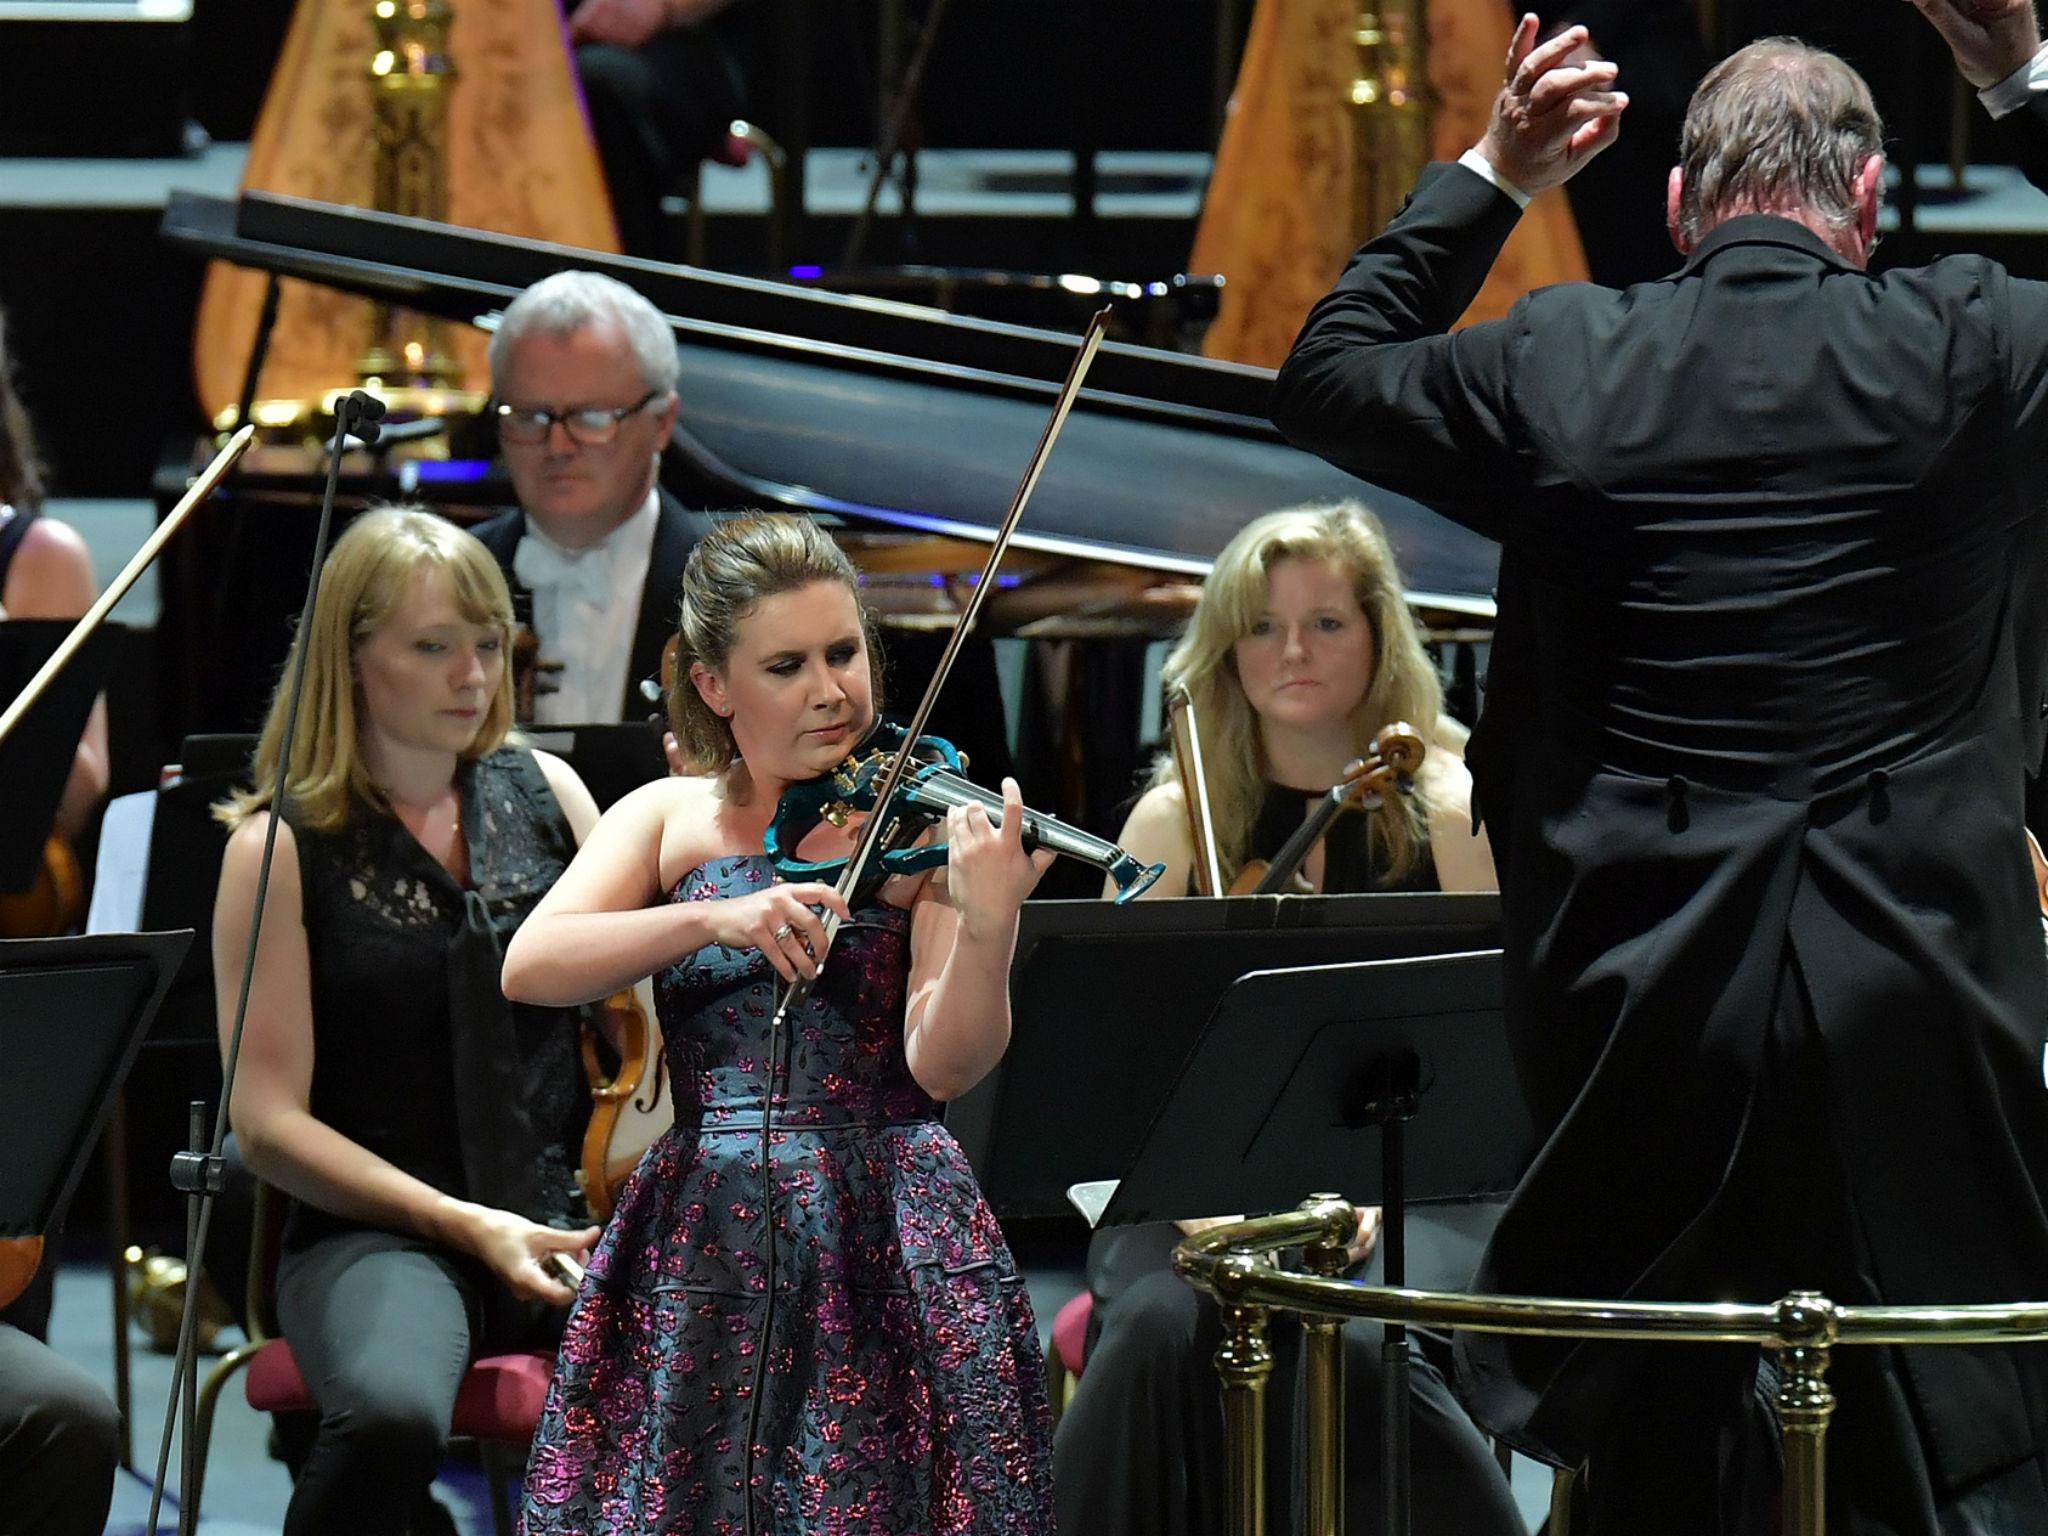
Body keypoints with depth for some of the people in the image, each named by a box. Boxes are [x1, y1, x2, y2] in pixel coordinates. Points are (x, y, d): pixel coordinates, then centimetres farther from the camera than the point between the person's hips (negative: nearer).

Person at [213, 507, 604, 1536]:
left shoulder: (547, 795, 12)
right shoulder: (282, 848, -1)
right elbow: (269, 1123, -5)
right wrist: (462, 1224, -14)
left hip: (570, 1212, 4)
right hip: (378, 1232, -4)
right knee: (393, 1415, -39)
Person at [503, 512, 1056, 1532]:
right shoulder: (670, 819, 10)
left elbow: (943, 1066, -10)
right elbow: (528, 968, -7)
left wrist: (987, 930, -29)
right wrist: (714, 916, -20)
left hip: (886, 1252, -2)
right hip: (700, 1254, 2)